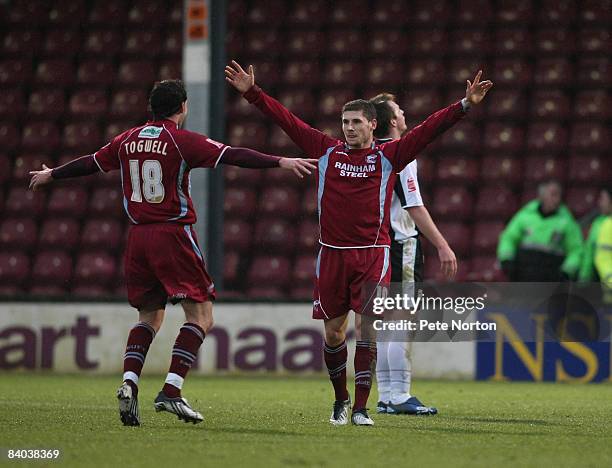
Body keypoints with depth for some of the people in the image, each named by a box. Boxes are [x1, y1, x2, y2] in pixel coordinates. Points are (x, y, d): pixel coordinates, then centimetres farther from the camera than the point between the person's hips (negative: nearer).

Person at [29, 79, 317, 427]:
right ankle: (171, 391, -15)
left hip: (138, 236, 6)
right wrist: (281, 162, -18)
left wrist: (51, 175, 40)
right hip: (173, 234, -6)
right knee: (201, 316, -3)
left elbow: (90, 163, 23)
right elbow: (233, 156, -15)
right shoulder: (183, 141, -6)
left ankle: (129, 382, -2)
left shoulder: (128, 140, 10)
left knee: (149, 317, 18)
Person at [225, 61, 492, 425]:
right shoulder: (327, 151, 7)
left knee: (366, 327, -10)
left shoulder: (389, 156, 3)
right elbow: (287, 120, 8)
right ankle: (340, 399, 26)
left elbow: (429, 130, -3)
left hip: (372, 253, -2)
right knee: (333, 331, 7)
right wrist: (252, 93, 4)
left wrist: (464, 106, -13)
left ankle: (361, 407, -7)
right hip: (332, 254, 2)